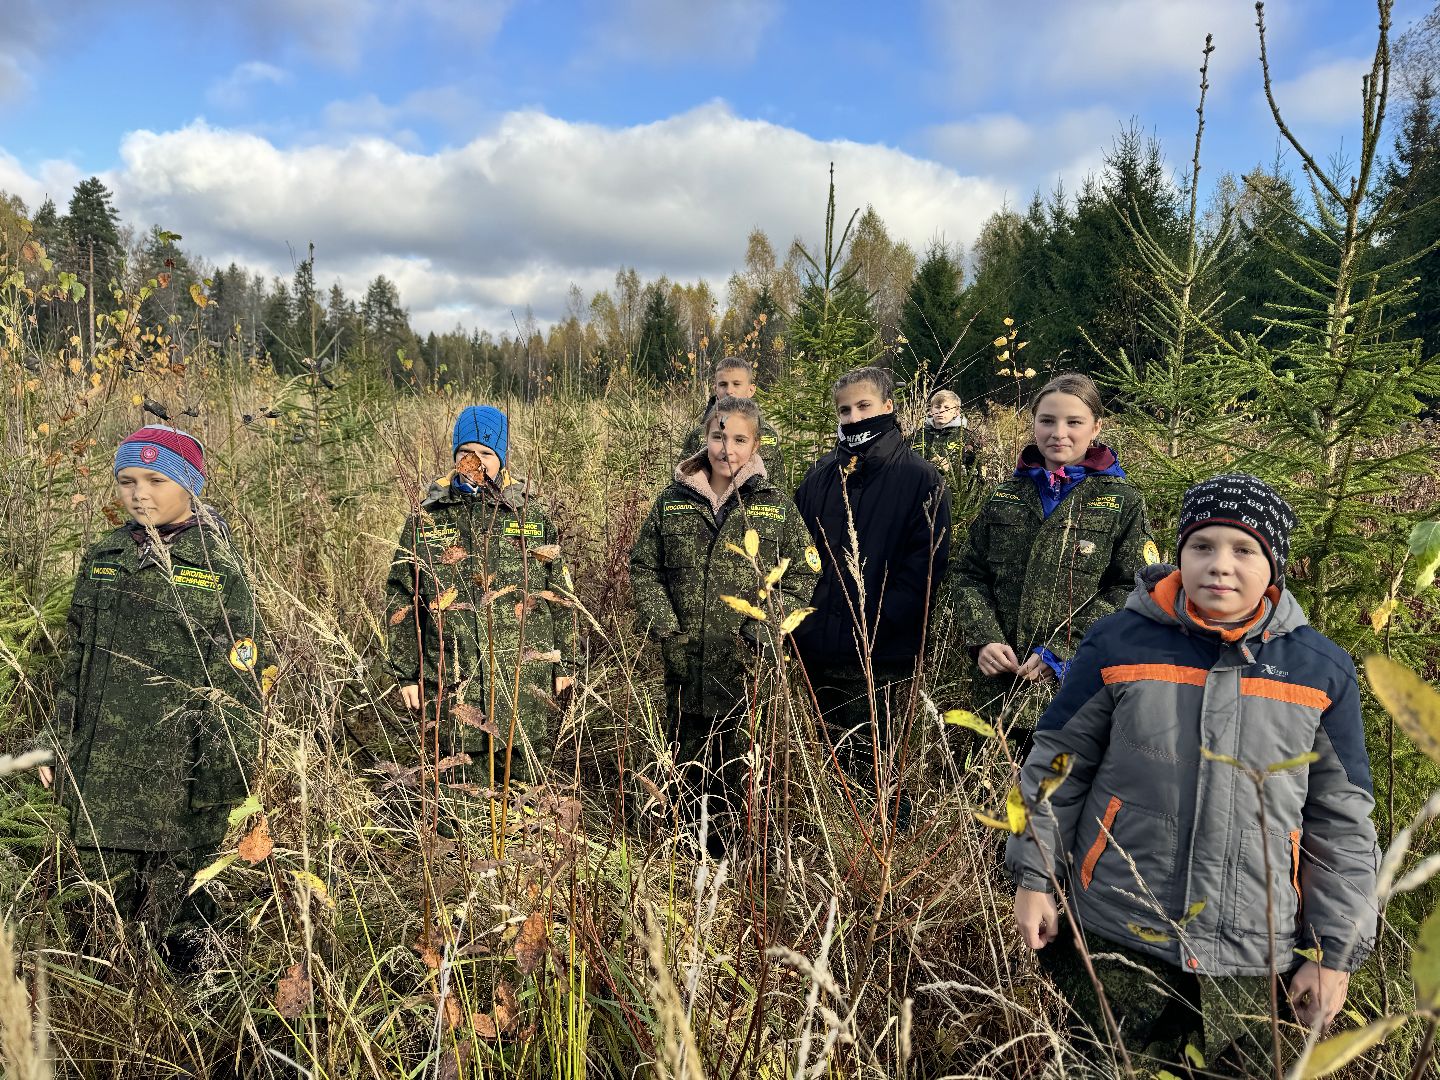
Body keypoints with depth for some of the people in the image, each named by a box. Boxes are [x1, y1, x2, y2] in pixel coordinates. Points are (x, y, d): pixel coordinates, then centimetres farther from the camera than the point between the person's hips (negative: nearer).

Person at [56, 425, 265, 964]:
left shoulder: (219, 569, -6)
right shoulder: (102, 559, 8)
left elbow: (239, 679, -7)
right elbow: (76, 660, 15)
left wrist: (227, 770, -9)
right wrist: (66, 747, 12)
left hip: (180, 768, -4)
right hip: (103, 762, 4)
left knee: (173, 901, 4)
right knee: (106, 885, 11)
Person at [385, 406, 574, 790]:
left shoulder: (531, 513, 5)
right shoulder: (426, 519, 4)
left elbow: (558, 593, 8)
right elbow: (401, 600, 7)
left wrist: (563, 664, 6)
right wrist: (406, 673, 4)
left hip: (526, 682, 0)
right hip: (454, 686, 0)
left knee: (529, 786, 10)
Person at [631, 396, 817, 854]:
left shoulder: (775, 505, -1)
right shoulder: (674, 500, 4)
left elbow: (803, 573, 0)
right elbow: (643, 566, 8)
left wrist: (765, 625, -12)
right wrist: (663, 623, -5)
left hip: (748, 663, -2)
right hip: (685, 659, 2)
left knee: (741, 762, 7)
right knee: (688, 760, 15)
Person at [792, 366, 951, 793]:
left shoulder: (920, 478, -5)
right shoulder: (821, 475, 10)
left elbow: (926, 562, -11)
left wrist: (874, 625, -17)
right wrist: (803, 618, 0)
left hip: (881, 653, -5)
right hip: (818, 648, 5)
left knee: (867, 762, 3)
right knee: (831, 759, 17)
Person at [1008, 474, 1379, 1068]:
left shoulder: (1323, 669, -2)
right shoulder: (1118, 642, -7)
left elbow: (1341, 820, 3)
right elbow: (1058, 767, 1)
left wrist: (1333, 952, 4)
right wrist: (1035, 876, 0)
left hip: (1258, 951, 1)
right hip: (1118, 935, -1)